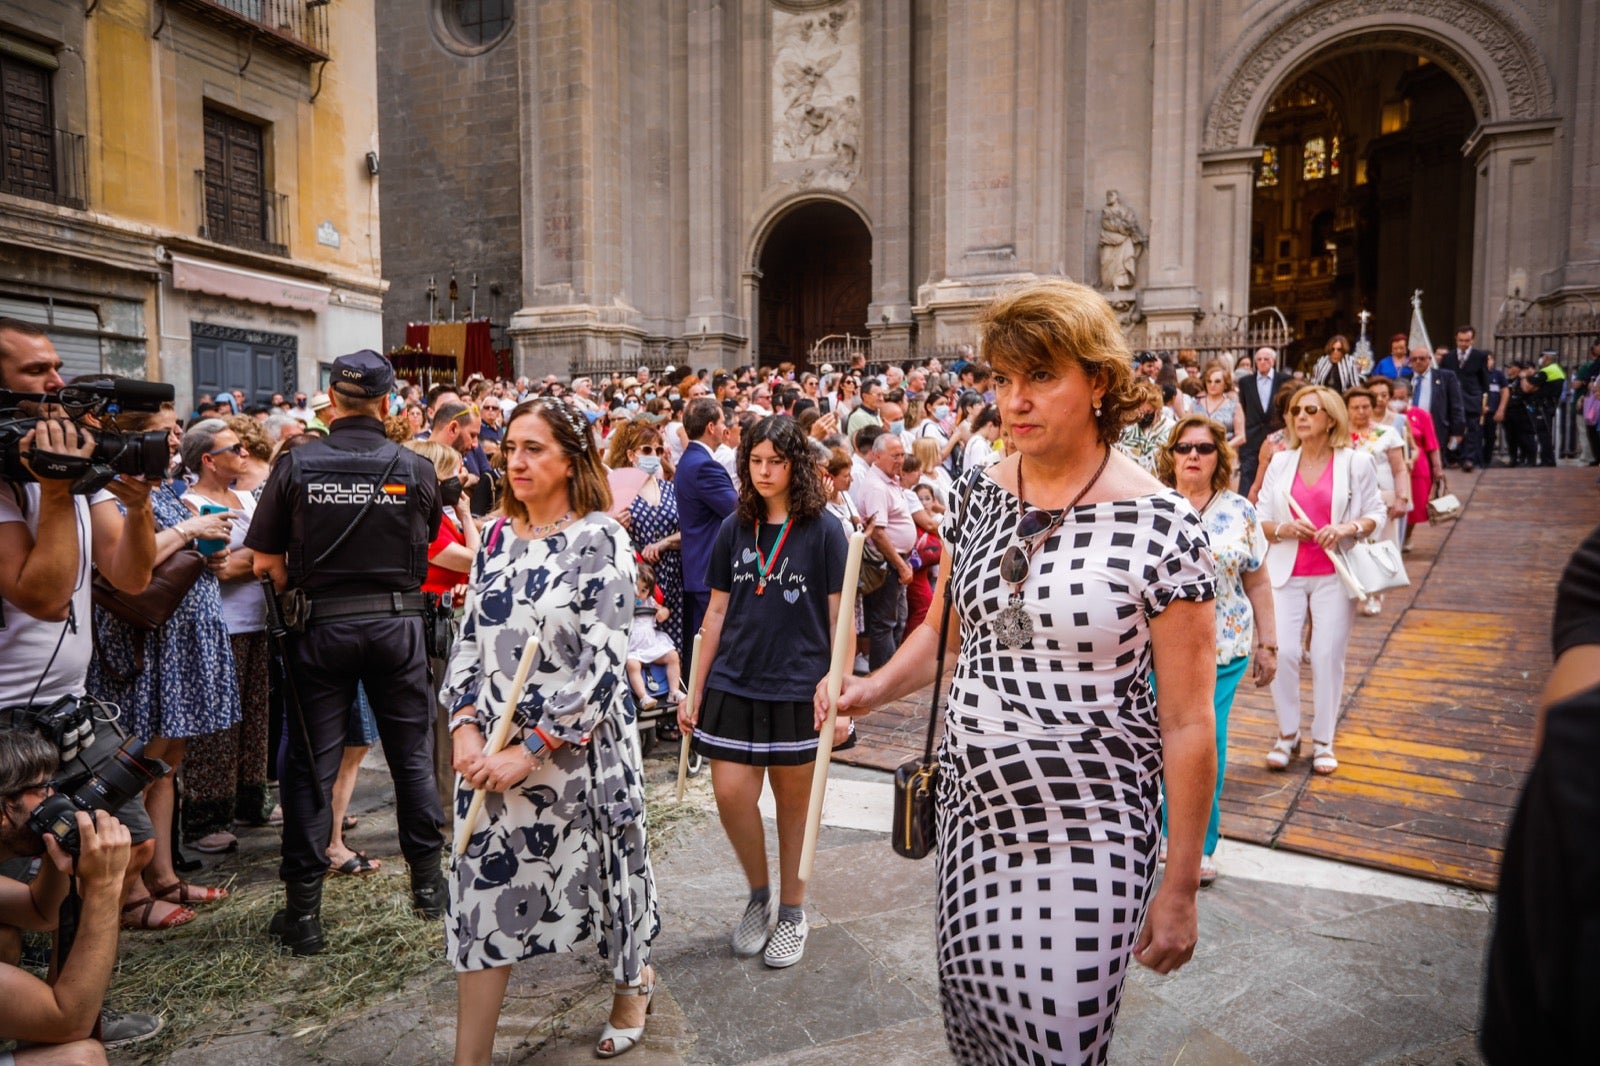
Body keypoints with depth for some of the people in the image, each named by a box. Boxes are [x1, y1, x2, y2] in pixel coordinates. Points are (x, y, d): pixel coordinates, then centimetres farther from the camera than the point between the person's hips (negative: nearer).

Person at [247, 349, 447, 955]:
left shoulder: (296, 466, -6)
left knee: (311, 763, 9)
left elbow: (266, 564, -4)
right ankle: (428, 882, 26)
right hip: (397, 624, 1)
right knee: (412, 754, 14)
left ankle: (303, 909, 15)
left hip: (321, 627, -1)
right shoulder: (416, 470, -4)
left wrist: (304, 589, 12)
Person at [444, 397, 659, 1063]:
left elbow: (603, 665, -17)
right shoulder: (498, 537, 5)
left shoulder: (600, 540, -12)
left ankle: (635, 977, 45)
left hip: (577, 749, -4)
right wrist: (465, 728, -6)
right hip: (493, 751, 5)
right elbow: (469, 640, 8)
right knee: (485, 887, 7)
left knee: (598, 867, 14)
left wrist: (532, 749, -18)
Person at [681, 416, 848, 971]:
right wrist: (695, 692, 10)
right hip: (734, 684, 3)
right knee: (730, 794, -3)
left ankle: (792, 910, 29)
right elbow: (716, 614, 10)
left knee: (793, 801, 9)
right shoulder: (734, 529, 7)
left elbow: (839, 619, -3)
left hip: (798, 688, -3)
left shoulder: (823, 530, -4)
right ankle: (759, 892, 25)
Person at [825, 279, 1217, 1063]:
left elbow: (1186, 722, -10)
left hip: (1085, 835, -5)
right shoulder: (979, 495, 1)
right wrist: (876, 687, -6)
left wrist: (1180, 889, -6)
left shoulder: (1160, 526, -14)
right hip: (971, 810, 5)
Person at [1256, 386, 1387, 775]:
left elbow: (1376, 514, 3)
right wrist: (1282, 530, -14)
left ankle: (1323, 741, 15)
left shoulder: (1356, 462, 0)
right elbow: (1260, 520, 6)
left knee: (1328, 656, 0)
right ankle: (1287, 734, 12)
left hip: (1334, 574, -1)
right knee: (1282, 652, -7)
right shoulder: (1280, 462, 7)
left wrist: (1347, 529, -16)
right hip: (1287, 573, 2)